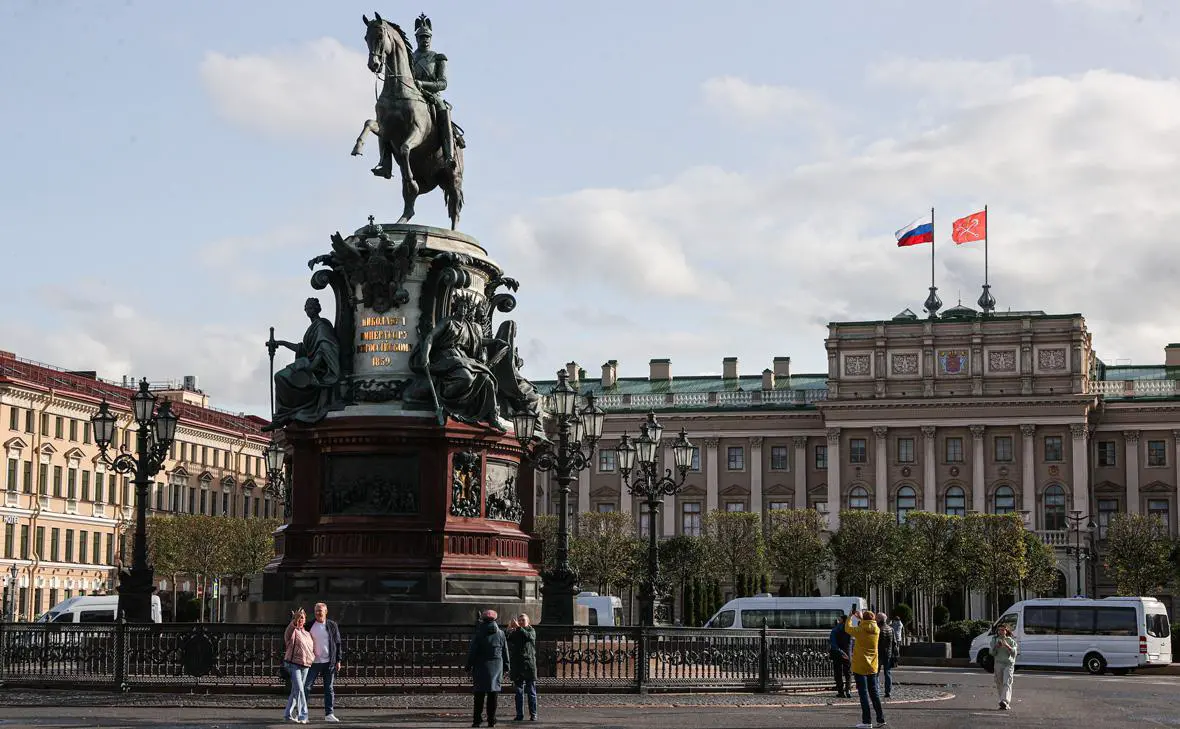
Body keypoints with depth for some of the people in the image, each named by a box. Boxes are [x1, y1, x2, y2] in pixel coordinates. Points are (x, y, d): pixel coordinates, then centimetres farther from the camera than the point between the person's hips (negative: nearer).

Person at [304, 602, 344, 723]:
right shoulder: (310, 626, 4)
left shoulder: (332, 625, 5)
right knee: (306, 687, -2)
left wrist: (338, 661, 1)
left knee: (329, 689, 4)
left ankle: (329, 714, 8)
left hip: (329, 662, 0)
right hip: (313, 662, 0)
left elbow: (337, 644, 6)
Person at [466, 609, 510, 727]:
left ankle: (477, 719, -3)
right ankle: (491, 720, 5)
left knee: (480, 693, 1)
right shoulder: (500, 633, 4)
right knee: (493, 693, 6)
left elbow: (472, 651, -6)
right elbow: (505, 651, 9)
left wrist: (469, 665, 1)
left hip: (481, 666, -2)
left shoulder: (479, 634, -6)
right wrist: (506, 666, 15)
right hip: (497, 666, 3)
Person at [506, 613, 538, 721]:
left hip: (529, 664, -3)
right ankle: (519, 714, 8)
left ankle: (533, 714, 2)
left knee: (531, 691, 0)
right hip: (517, 665, 3)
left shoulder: (531, 631, 4)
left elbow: (529, 636, -20)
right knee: (519, 692, 5)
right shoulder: (514, 633, 12)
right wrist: (509, 630, -18)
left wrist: (518, 627, -26)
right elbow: (507, 642, -4)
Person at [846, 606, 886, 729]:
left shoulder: (860, 630, -14)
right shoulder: (876, 630, -1)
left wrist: (850, 617, 19)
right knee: (874, 693, 14)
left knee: (863, 693, -2)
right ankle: (881, 719, 15)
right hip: (872, 667, 5)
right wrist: (861, 618, 28)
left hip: (860, 667, -5)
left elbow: (848, 628, 4)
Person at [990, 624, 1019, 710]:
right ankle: (1007, 703, 12)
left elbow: (1014, 653, -4)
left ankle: (1005, 701, -26)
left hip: (1008, 664, -3)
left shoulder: (1011, 640, 3)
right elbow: (992, 653, 7)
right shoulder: (995, 640, 11)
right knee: (999, 684, 3)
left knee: (1007, 683, -15)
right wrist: (996, 647, -11)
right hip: (998, 663, 3)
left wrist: (1007, 646, -17)